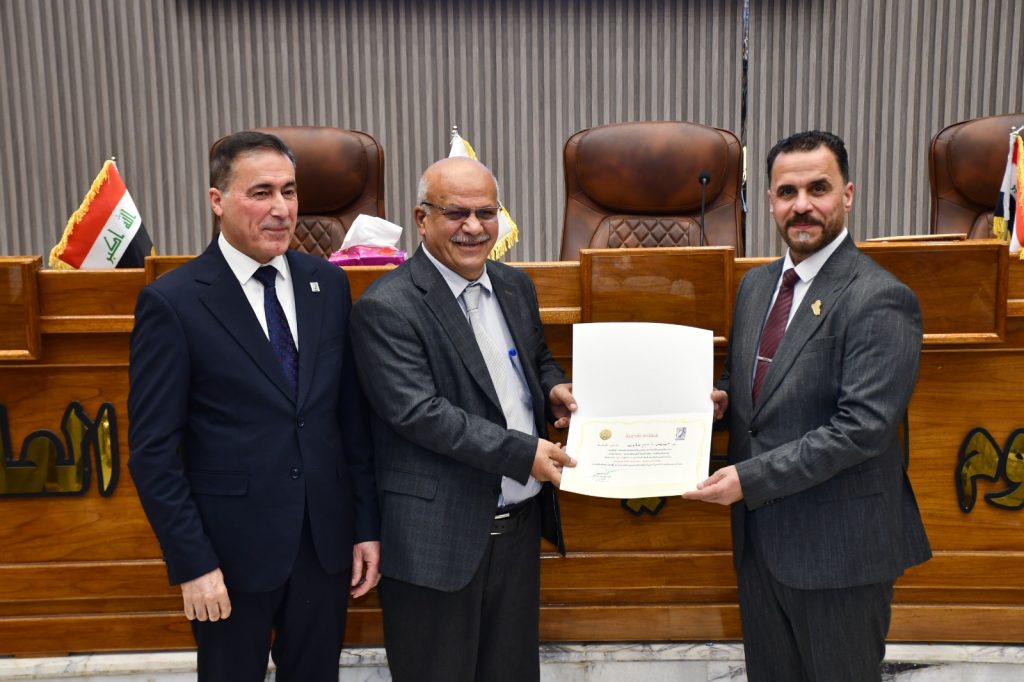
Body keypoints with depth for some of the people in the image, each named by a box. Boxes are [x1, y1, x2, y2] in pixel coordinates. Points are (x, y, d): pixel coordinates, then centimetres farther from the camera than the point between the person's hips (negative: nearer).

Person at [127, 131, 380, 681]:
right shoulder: (172, 302, -12)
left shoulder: (327, 283, 1)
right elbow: (153, 450, -10)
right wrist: (192, 563, -11)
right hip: (231, 549, -3)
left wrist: (367, 524, 4)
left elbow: (352, 412, 4)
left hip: (327, 540, 4)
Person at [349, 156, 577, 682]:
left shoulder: (515, 286, 7)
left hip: (520, 524, 7)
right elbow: (418, 412, -22)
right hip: (440, 536, -6)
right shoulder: (386, 307, -15)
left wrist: (554, 389, -2)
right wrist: (522, 453, -21)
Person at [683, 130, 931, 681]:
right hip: (759, 531, 7)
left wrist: (751, 478, -23)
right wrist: (720, 398, -5)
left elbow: (862, 427, -23)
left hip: (837, 543, -7)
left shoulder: (879, 300, -17)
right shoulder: (755, 285, 7)